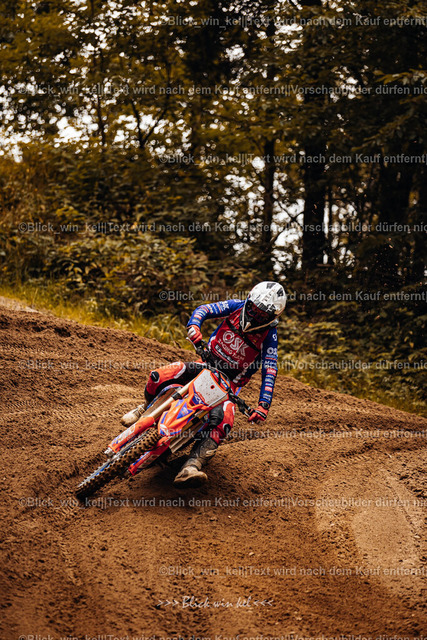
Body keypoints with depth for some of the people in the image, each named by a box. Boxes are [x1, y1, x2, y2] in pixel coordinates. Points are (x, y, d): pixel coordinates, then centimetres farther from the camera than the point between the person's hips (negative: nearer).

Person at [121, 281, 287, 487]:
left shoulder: (268, 335, -13)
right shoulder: (237, 307, -7)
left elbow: (269, 372, -19)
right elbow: (203, 310, -14)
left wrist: (264, 406, -32)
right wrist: (193, 328, -38)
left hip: (230, 383, -2)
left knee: (222, 421, -34)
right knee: (159, 377, -22)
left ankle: (192, 467, -47)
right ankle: (148, 408, 12)